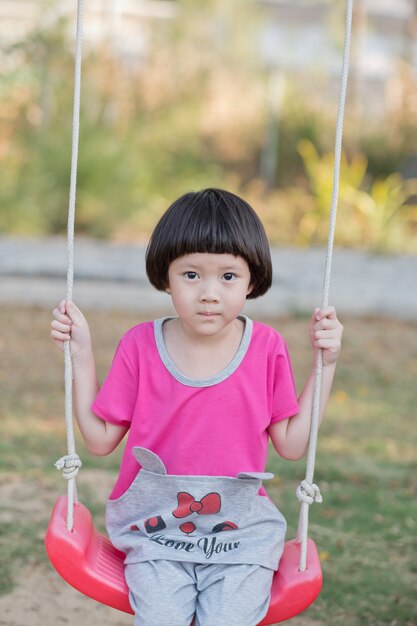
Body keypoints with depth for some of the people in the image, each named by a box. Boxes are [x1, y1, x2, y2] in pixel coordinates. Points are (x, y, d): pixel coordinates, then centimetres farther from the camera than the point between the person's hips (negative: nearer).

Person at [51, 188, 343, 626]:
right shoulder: (141, 346, -2)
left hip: (240, 530, 1)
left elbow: (291, 444, 2)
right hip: (154, 527, 0)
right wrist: (81, 353, -3)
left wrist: (325, 363, -2)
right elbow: (100, 439, 2)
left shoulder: (266, 349, -1)